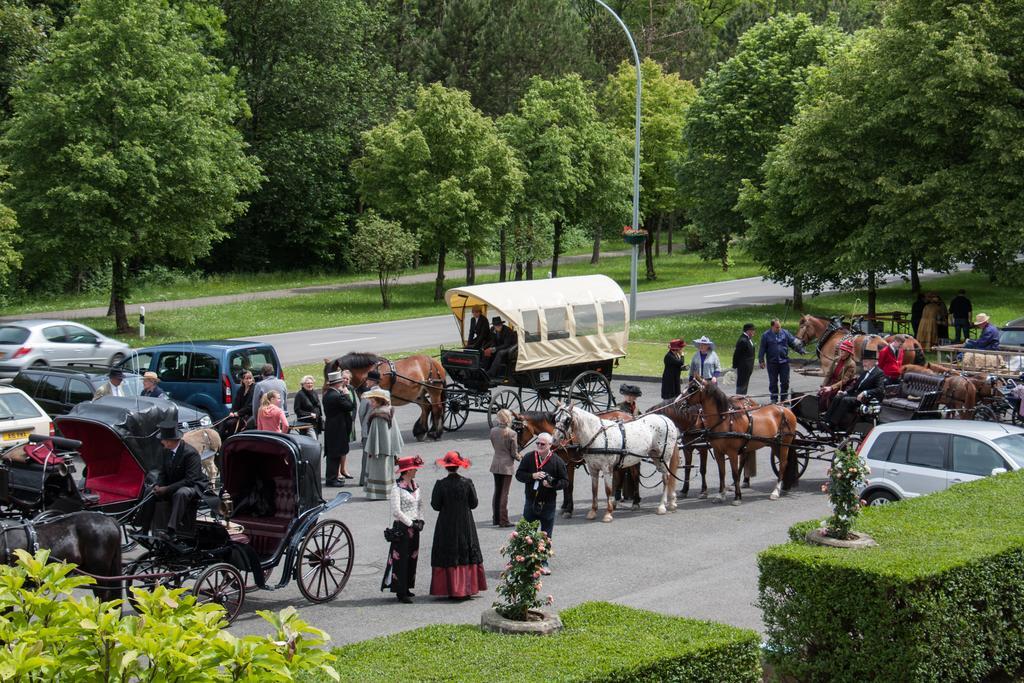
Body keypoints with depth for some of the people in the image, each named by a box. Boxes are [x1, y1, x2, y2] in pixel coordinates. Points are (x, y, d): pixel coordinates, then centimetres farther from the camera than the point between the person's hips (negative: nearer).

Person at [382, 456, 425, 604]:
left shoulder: (415, 485, 9)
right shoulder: (397, 487, -15)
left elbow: (420, 503, 17)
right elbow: (396, 511, -18)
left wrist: (420, 520, 3)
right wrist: (411, 523, -15)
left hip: (414, 527, 8)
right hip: (402, 527, -8)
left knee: (412, 558, 12)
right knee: (401, 559, -4)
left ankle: (406, 588, 22)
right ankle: (401, 592, 0)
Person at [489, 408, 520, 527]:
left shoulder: (493, 431, -3)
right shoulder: (511, 433, -18)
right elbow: (514, 453, -13)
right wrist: (519, 458, 7)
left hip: (495, 463, 5)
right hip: (507, 465, -5)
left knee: (497, 491, 17)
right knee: (504, 493, 2)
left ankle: (495, 518, 23)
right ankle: (503, 520, 7)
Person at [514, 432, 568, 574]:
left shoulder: (557, 461, -5)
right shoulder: (528, 458, 1)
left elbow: (565, 481, -3)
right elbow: (519, 474, 1)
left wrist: (552, 484, -22)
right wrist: (532, 476, -16)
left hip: (548, 504, -1)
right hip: (531, 502, 1)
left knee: (546, 536, 7)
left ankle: (543, 564, 16)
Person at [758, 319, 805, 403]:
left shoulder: (785, 333, 2)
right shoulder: (766, 335, -3)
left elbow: (793, 343, 3)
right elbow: (762, 349, -1)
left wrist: (800, 350, -10)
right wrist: (761, 361, -4)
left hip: (784, 362, 2)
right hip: (772, 363, -2)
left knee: (785, 381, 5)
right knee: (773, 382, 7)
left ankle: (784, 398, 16)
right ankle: (774, 399, 17)